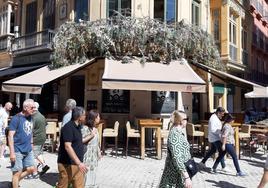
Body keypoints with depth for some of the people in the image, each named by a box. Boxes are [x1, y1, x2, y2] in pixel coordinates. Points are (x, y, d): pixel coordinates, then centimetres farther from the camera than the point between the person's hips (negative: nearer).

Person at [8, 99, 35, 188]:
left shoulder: (30, 118, 7)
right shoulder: (16, 118, -14)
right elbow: (10, 135, -16)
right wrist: (12, 152, -19)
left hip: (28, 150, 7)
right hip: (18, 151, -7)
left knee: (31, 169, 11)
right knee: (17, 172, 1)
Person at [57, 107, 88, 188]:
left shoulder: (77, 126, 12)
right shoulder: (68, 127, -18)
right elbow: (67, 147, -26)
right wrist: (79, 163, -31)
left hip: (77, 163, 9)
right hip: (67, 164, -9)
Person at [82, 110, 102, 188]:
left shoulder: (95, 128, 7)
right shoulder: (85, 128, -18)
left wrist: (99, 152, 15)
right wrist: (91, 135, -25)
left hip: (94, 155, 8)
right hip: (87, 155, -8)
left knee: (93, 172, 17)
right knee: (86, 173, -1)